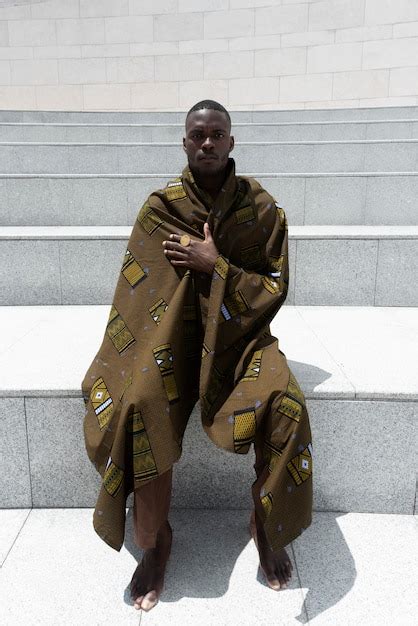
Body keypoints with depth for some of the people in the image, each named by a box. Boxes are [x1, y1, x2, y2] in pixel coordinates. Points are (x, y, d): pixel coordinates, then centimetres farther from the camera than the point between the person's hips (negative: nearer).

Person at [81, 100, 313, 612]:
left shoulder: (262, 208, -3)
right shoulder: (159, 207, -2)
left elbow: (275, 288, -4)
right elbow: (137, 293, 0)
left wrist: (215, 266, -17)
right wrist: (121, 362, -10)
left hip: (241, 333, 0)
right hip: (173, 333, 0)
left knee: (286, 406, -30)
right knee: (140, 405, -29)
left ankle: (267, 527, -3)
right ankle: (155, 541, -7)